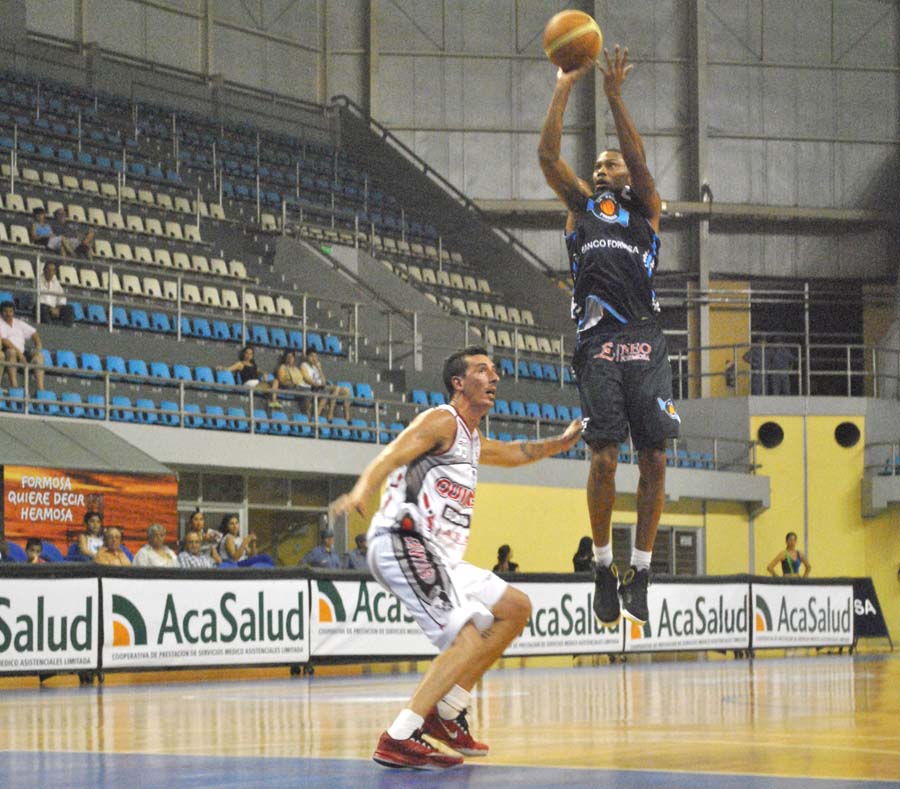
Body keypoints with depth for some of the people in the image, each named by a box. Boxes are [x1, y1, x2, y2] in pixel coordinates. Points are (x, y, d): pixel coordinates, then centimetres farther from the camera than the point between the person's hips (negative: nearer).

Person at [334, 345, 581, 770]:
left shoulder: (473, 442, 25)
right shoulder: (442, 421, -4)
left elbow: (514, 453, 48)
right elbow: (392, 455, -22)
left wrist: (561, 442, 42)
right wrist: (363, 489, -40)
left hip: (439, 556, 10)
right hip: (403, 543, -10)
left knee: (516, 608, 14)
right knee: (474, 635, -23)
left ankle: (447, 710, 10)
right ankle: (398, 739, -29)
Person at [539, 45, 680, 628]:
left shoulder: (645, 209, 16)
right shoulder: (581, 204, 19)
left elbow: (641, 160, -1)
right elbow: (548, 153, 8)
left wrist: (615, 96, -8)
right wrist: (564, 89, 3)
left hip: (646, 340, 0)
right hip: (598, 341, 0)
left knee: (655, 459, -4)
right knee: (605, 458, -9)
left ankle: (641, 572, 5)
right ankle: (604, 567, 4)